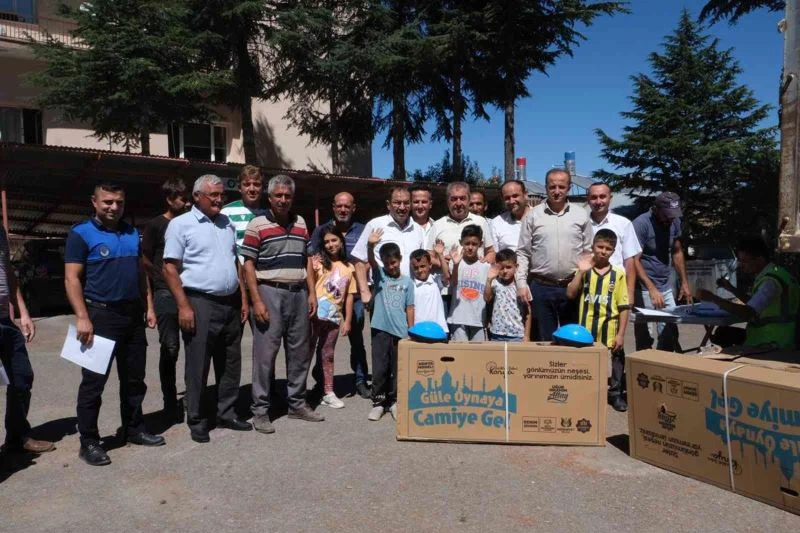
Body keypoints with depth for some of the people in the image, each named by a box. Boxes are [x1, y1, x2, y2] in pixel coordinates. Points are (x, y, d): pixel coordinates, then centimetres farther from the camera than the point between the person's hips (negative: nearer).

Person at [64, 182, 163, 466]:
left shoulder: (132, 233, 12)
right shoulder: (81, 233, -5)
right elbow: (72, 278, -10)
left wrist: (149, 307, 10)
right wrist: (82, 318, -18)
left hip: (132, 314, 6)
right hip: (100, 314, -6)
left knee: (134, 378, 13)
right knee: (94, 380, 1)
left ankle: (134, 429, 27)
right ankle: (88, 441, 13)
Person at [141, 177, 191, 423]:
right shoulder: (155, 225, -2)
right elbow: (145, 261, -3)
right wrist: (164, 279, -3)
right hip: (166, 294, -4)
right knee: (170, 348, 1)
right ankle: (170, 402, 12)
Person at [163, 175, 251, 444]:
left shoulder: (228, 224, 13)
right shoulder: (181, 224, -5)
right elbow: (170, 268, -9)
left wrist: (243, 298, 11)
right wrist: (183, 306, -15)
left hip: (230, 303, 6)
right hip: (200, 303, -6)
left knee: (231, 363, 12)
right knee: (198, 366, 2)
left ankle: (226, 413, 26)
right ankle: (196, 421, 16)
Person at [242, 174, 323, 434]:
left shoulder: (301, 223, 11)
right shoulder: (257, 225, -4)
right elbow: (249, 265, -6)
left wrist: (312, 293, 7)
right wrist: (256, 300, -13)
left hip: (299, 294, 5)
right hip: (270, 294, -5)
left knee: (300, 351, 11)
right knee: (265, 353, -1)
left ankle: (297, 403, 25)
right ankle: (260, 409, 10)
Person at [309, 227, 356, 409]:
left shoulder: (349, 268, 8)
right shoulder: (318, 261, -1)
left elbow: (349, 296, 8)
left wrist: (347, 321, 5)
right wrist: (311, 269, -27)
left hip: (334, 317, 3)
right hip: (315, 314, -3)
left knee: (327, 355, 13)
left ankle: (328, 393, 21)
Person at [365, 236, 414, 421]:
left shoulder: (407, 282, 6)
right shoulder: (379, 275, 3)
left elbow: (409, 308, 7)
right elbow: (371, 261, -18)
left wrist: (411, 332, 4)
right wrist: (370, 245, -38)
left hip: (400, 332, 1)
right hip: (381, 329, -1)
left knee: (397, 369, 9)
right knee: (379, 368, 2)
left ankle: (394, 401, 23)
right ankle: (378, 402, 15)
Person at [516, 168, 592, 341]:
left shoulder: (581, 215, 5)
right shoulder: (533, 215, 3)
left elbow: (588, 252, 8)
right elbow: (523, 252, 3)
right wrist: (521, 282, -6)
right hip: (541, 287, 0)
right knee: (545, 340, 8)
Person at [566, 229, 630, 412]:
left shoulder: (618, 274, -1)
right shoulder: (584, 270, 2)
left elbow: (623, 307, -2)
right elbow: (570, 294, -9)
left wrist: (621, 334, -6)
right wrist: (581, 271, -14)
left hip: (610, 329, 0)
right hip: (586, 329, 0)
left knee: (617, 359, 11)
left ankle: (615, 393, 29)